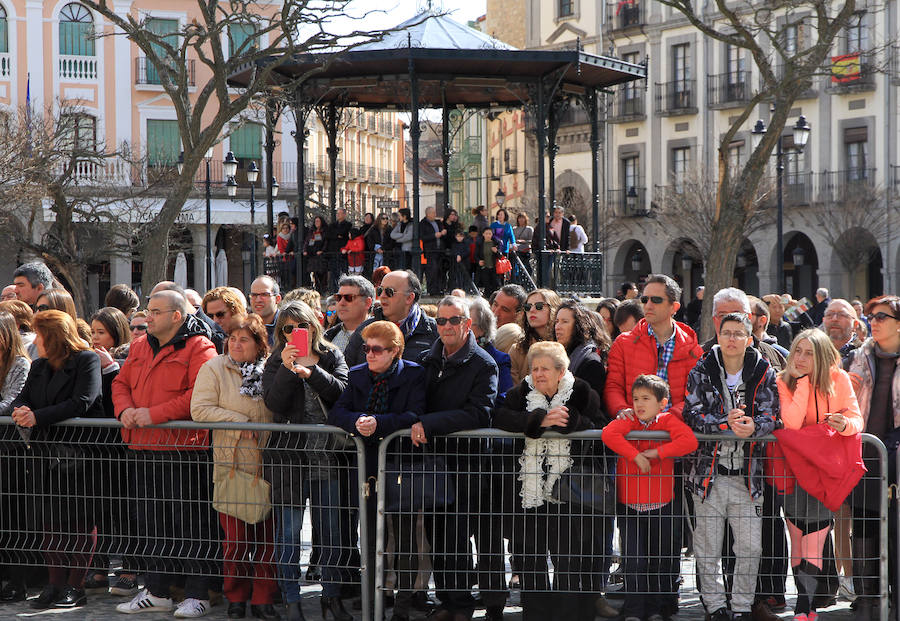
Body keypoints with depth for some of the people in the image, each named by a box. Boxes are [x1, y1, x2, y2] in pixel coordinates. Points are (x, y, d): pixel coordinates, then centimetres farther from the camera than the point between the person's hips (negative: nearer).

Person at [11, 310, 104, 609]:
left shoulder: (87, 360, -7)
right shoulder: (39, 366, 17)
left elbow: (81, 403, -18)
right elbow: (23, 397, 13)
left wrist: (38, 416, -20)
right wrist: (20, 409, -12)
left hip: (78, 453, -7)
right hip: (47, 453, 7)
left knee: (79, 522, -2)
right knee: (48, 521, 6)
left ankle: (75, 586, 4)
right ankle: (55, 583, 14)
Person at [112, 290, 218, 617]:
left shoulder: (199, 347, -8)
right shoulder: (139, 347, 17)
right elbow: (121, 383, 20)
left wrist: (154, 414, -19)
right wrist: (125, 409, -3)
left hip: (183, 448, -7)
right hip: (144, 449, 8)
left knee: (188, 523, -3)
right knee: (150, 523, 13)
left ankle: (197, 594, 5)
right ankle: (156, 592, 24)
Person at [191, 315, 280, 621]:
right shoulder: (214, 368, 2)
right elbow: (200, 409, -6)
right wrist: (240, 423, -11)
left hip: (266, 466, 2)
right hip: (232, 466, -2)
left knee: (267, 535, 2)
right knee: (235, 537, 0)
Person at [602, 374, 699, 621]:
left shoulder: (668, 421, 0)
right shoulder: (628, 422, 0)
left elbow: (690, 441, -17)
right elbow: (608, 434, -20)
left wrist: (657, 452, -19)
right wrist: (635, 455, -24)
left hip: (661, 506, 1)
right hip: (630, 507, -1)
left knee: (661, 561, 8)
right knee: (635, 561, -4)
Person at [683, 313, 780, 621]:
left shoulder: (764, 373, 3)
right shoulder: (701, 373, 1)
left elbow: (771, 416, -4)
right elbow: (691, 414, -8)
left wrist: (752, 427, -27)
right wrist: (726, 424, -23)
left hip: (747, 474, 1)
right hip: (709, 471, -1)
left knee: (751, 547, 2)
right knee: (707, 547, 5)